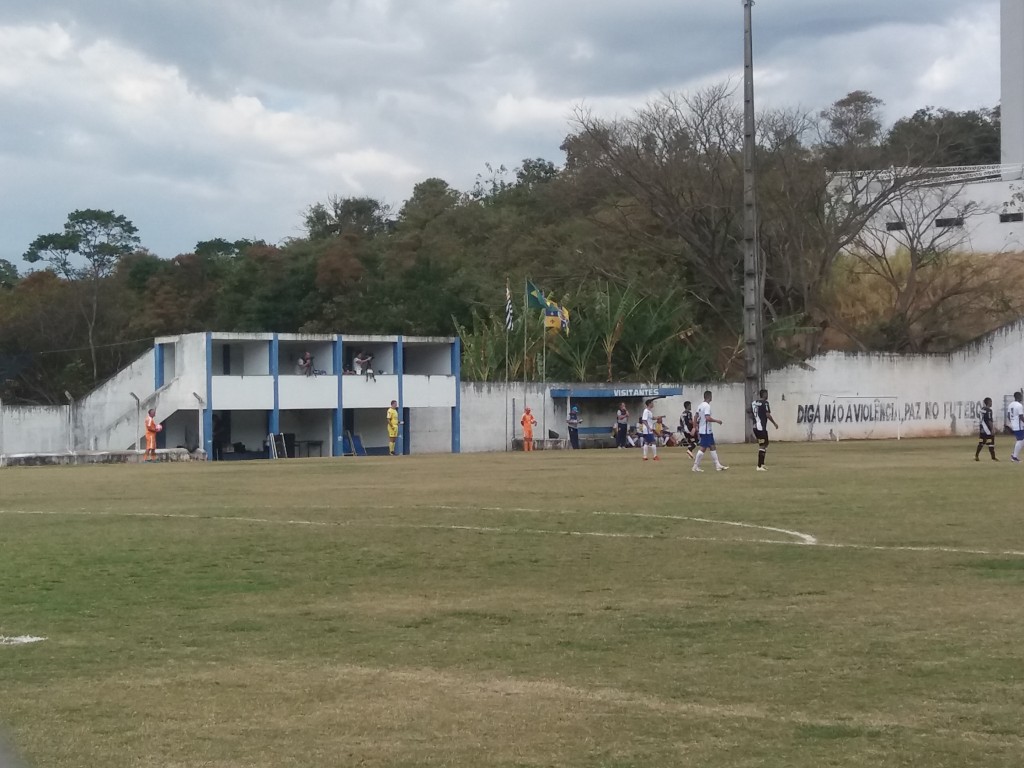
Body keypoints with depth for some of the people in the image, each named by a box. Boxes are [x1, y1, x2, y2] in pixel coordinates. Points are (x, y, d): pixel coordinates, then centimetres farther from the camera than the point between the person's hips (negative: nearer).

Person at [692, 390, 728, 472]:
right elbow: (708, 418, -26)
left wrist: (698, 429, 22)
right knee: (703, 448, -7)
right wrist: (717, 421, -12)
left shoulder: (700, 406, 11)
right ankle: (696, 466, -4)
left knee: (713, 447, 12)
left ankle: (718, 465, 15)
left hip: (702, 430, 10)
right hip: (706, 431, -10)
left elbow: (697, 418, 15)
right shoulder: (707, 406, -17)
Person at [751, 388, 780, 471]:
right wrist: (775, 423, -5)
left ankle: (762, 464, 21)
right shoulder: (764, 403, -11)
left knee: (765, 444, 20)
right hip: (762, 428, -8)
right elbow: (768, 415, -15)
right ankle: (759, 466, -7)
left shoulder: (753, 403, 11)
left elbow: (751, 416, 14)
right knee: (762, 446, -5)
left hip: (755, 427, 8)